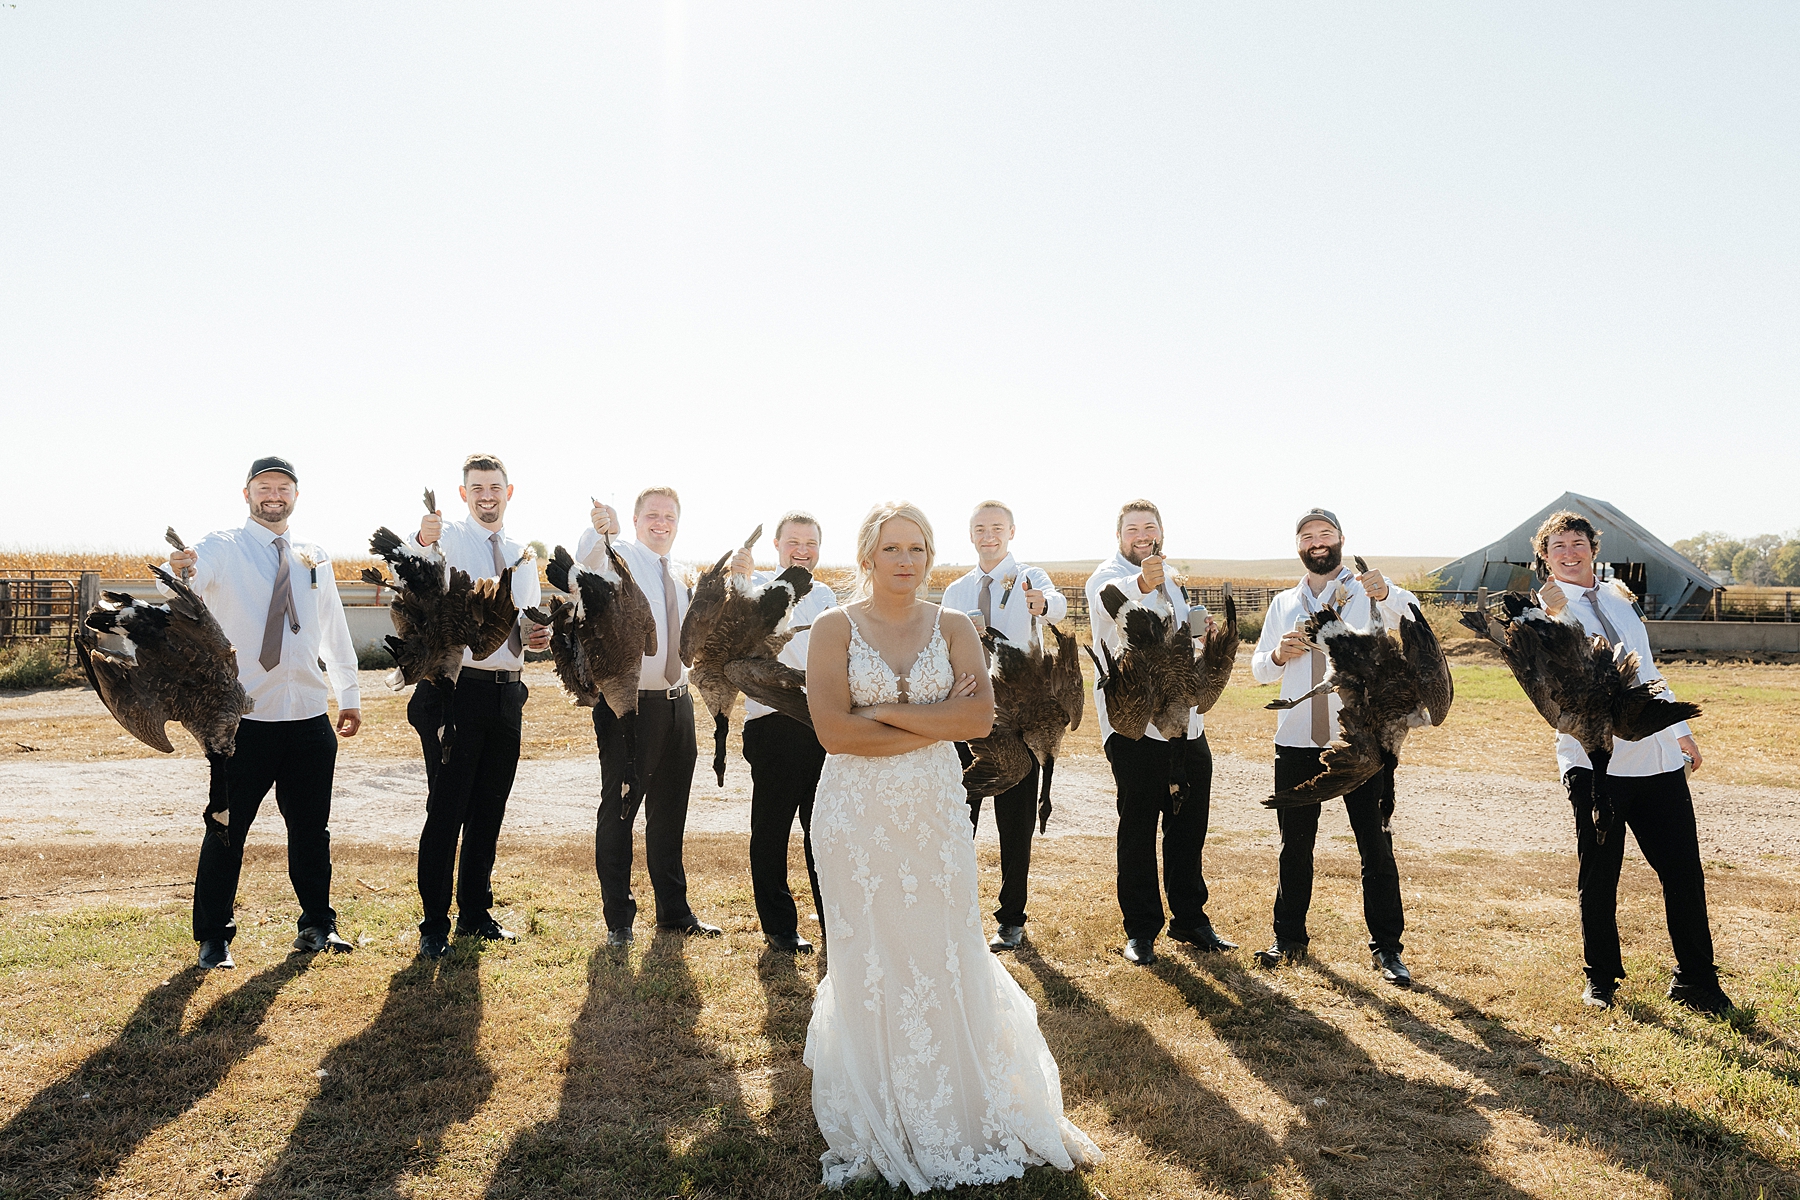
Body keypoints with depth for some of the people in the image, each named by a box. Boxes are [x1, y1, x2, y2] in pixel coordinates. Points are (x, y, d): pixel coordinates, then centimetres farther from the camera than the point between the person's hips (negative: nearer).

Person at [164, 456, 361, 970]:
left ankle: (318, 925, 24)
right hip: (245, 718, -4)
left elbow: (334, 630, 19)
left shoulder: (315, 558, 13)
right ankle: (214, 937, 16)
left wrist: (349, 695, 17)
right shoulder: (222, 548, -1)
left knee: (312, 826, 12)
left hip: (310, 718, 4)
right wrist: (178, 573, -44)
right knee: (228, 829, 2)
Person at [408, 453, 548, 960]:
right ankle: (434, 925, 11)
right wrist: (421, 542, -47)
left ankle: (476, 913, 27)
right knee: (446, 809, 0)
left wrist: (538, 635, 1)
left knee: (489, 810, 14)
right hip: (456, 689, -6)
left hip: (507, 692, 6)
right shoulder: (447, 538, -5)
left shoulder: (523, 553, 14)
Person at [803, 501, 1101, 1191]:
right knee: (869, 960, 6)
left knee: (947, 954, 5)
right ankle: (878, 1122, 24)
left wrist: (887, 713, -14)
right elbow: (831, 728, -14)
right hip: (857, 816, -1)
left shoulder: (953, 628, 4)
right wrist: (934, 725, -12)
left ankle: (963, 1110, 26)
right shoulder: (835, 629, -2)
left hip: (934, 812, 2)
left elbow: (980, 715, -9)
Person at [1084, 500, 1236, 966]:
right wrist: (1141, 583, -57)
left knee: (1189, 826, 13)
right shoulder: (1108, 576, -10)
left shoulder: (1170, 579, 16)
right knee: (1138, 828, 1)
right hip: (1133, 724, -7)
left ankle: (1190, 920, 27)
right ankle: (1141, 930, 13)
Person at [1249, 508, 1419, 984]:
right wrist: (1278, 655, -6)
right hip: (1296, 743, 3)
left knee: (1376, 846, 1)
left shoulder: (1370, 593, 3)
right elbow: (1258, 669, 16)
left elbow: (1412, 616, -18)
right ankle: (1289, 937, 22)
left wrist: (1386, 593, -40)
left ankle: (1387, 947, 11)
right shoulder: (1283, 603, 15)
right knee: (1295, 845, 11)